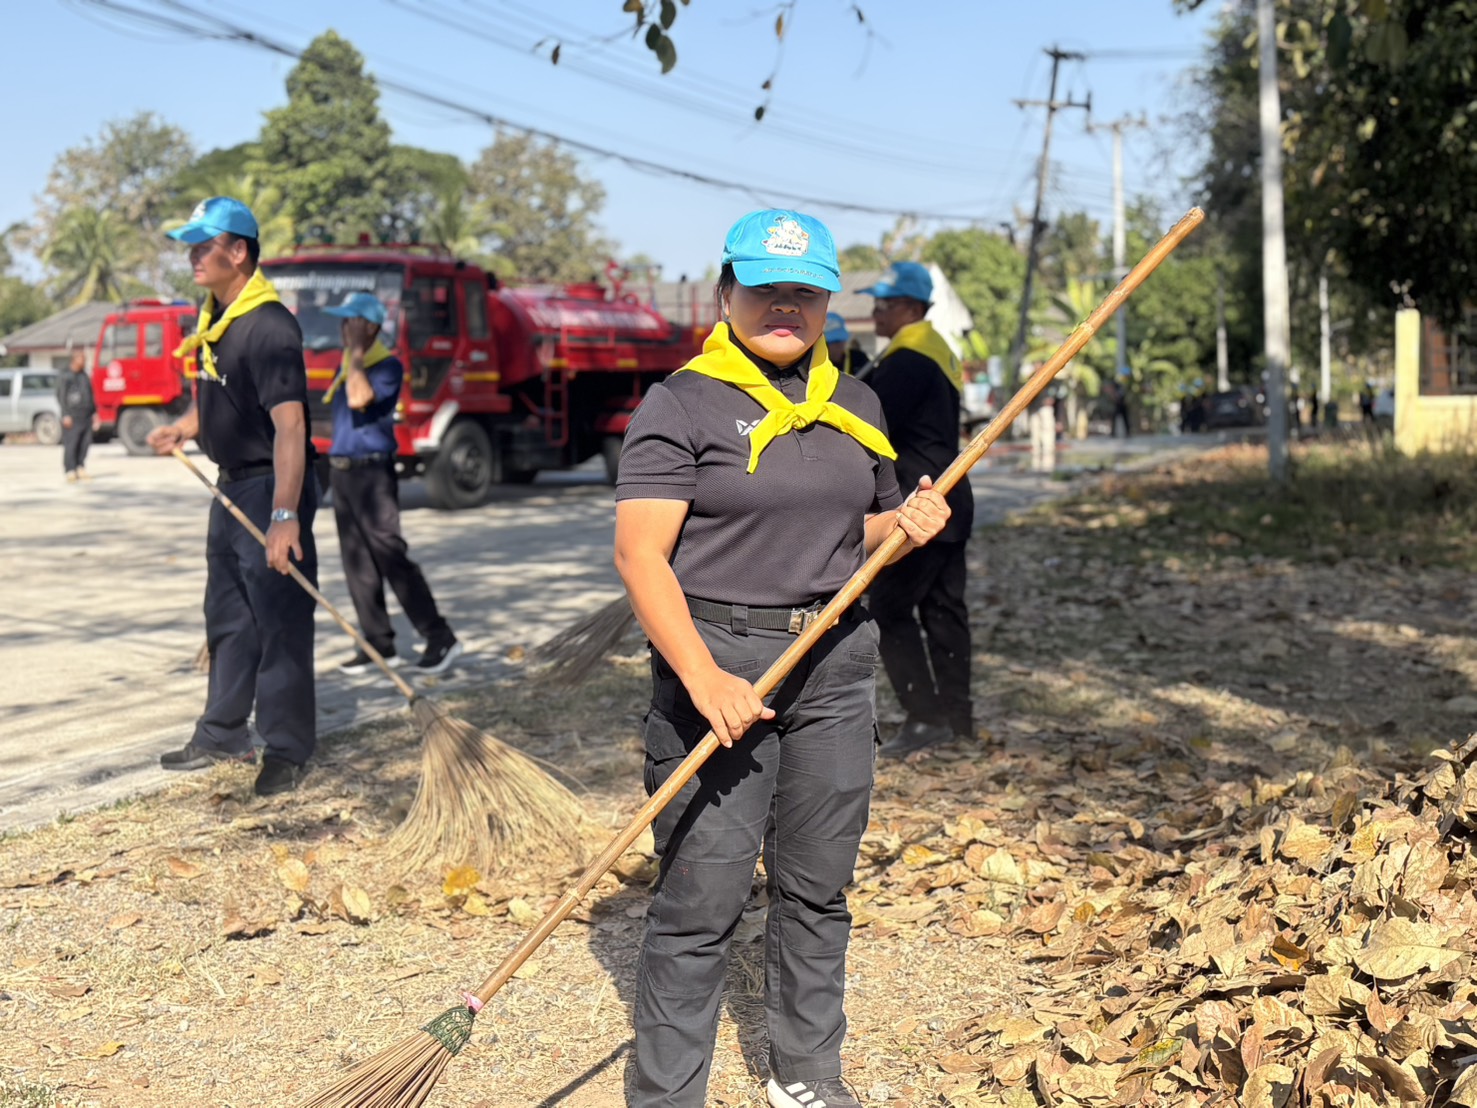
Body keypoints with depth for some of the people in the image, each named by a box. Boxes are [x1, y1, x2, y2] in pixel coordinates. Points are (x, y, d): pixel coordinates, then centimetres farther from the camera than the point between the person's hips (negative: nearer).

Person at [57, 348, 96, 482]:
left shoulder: (85, 376, 16)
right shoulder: (66, 377, -5)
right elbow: (61, 397, -8)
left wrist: (94, 412, 18)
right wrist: (65, 415, -13)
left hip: (86, 416, 6)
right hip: (72, 418, -6)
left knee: (85, 444, 3)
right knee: (70, 445, -5)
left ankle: (81, 469, 13)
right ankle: (70, 471, -1)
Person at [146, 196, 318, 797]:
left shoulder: (269, 327, -23)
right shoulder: (212, 318, 8)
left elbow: (289, 425, -32)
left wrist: (284, 515, -39)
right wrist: (182, 428, 9)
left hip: (270, 487, -10)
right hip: (233, 484, 10)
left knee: (279, 622, -4)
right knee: (227, 618, 19)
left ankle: (286, 750, 5)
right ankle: (223, 733, 32)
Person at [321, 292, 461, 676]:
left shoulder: (389, 366, -11)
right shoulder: (345, 365, 14)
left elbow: (359, 398, -28)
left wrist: (355, 353, -19)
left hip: (372, 471, -8)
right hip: (341, 471, 8)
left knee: (392, 558, -9)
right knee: (357, 563, 8)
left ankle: (441, 639, -4)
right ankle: (379, 644, 15)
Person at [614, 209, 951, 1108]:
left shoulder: (854, 404, 14)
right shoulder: (683, 404, -6)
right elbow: (641, 555, -14)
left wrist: (906, 525, 0)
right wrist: (704, 680, -24)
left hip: (837, 663, 6)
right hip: (719, 659, -6)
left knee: (818, 885, 13)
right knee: (703, 897, -5)